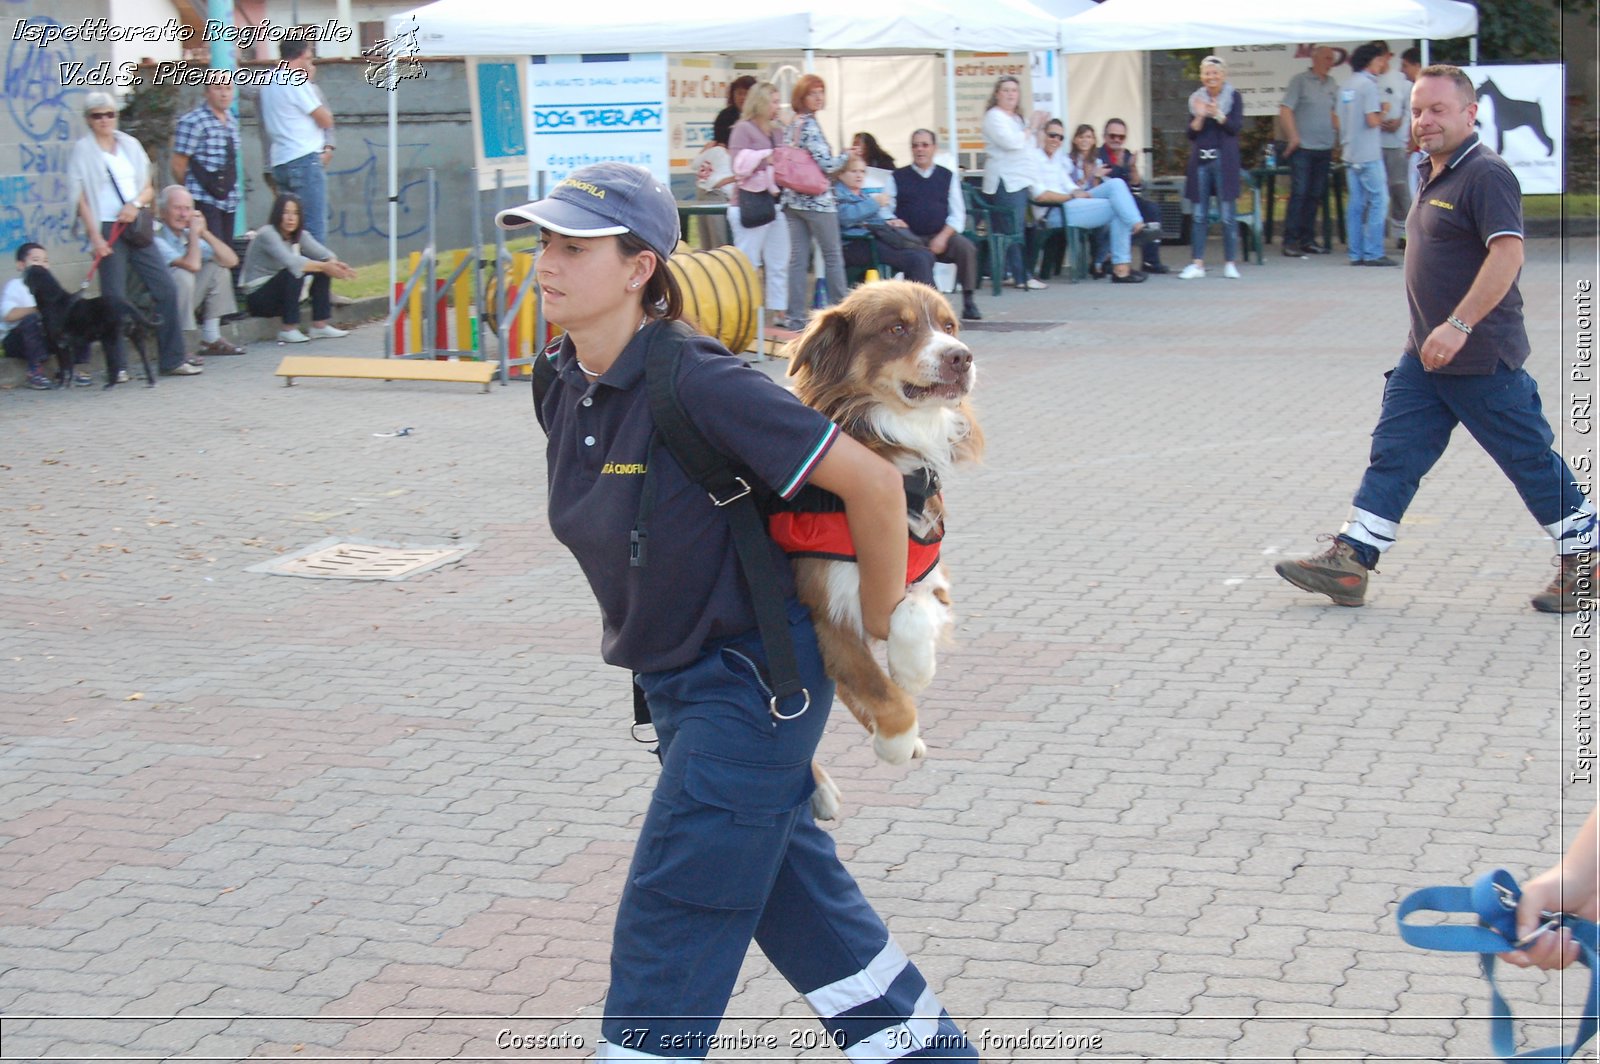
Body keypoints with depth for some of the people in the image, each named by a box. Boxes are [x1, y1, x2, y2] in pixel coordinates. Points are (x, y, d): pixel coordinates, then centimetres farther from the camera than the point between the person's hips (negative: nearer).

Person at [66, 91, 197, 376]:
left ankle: (172, 358, 7)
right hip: (107, 230, -5)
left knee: (165, 288, 0)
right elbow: (80, 199, -5)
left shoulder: (130, 145, 12)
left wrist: (135, 204, -8)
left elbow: (149, 189, 14)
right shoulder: (82, 151, -1)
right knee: (115, 298, -6)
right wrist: (95, 237, -14)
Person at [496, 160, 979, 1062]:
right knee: (794, 886, 20)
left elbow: (871, 481, -22)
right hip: (676, 679, 8)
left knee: (669, 929, -5)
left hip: (752, 681, -8)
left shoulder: (699, 384, -24)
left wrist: (878, 630, -11)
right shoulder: (565, 389, 0)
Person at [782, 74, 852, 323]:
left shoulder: (792, 125, 12)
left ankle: (795, 314, 2)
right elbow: (826, 164, -18)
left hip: (793, 200, 8)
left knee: (797, 256, 4)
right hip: (816, 200, -8)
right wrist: (846, 156, 0)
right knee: (833, 255, 5)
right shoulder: (810, 125, -14)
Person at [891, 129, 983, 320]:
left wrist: (943, 237, -9)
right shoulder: (899, 177, 12)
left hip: (941, 237, 1)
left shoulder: (947, 176, 14)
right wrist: (893, 222, -17)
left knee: (966, 247, -27)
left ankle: (968, 303, -18)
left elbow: (957, 213, 8)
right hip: (911, 237, -1)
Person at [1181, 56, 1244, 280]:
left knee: (1227, 214, -3)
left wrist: (1218, 114, -21)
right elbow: (1192, 134, 6)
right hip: (1200, 160, 3)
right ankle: (1198, 263, 5)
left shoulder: (1234, 97, 3)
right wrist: (1199, 116, -11)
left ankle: (1230, 262, 3)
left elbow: (1236, 127, -7)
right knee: (1199, 215, 2)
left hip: (1224, 161, -3)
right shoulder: (1196, 98, 10)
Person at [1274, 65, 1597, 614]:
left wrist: (1459, 325, -31)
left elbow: (1508, 253, -27)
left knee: (1531, 461, 2)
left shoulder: (1485, 174, -16)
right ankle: (1349, 560, 3)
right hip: (1425, 355, 9)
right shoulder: (1434, 175, 13)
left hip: (1482, 359, -9)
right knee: (1392, 453, 4)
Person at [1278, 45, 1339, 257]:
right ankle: (1290, 241, -6)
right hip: (1302, 147, -6)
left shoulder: (1332, 84, 14)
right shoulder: (1300, 80, -3)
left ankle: (1307, 239, 14)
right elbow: (1285, 109, -8)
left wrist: (1338, 134, 9)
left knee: (1315, 195, 7)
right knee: (1299, 193, -9)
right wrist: (1293, 136, -14)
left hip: (1324, 148, 6)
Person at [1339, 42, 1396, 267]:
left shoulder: (1346, 86, 12)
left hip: (1350, 153, 8)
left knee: (1356, 203, 9)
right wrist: (1383, 112, -2)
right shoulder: (1368, 85, -13)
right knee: (1378, 201, -5)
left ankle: (1356, 254, 9)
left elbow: (1340, 120, 16)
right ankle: (1373, 253, -7)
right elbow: (1372, 120, -19)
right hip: (1368, 154, -8)